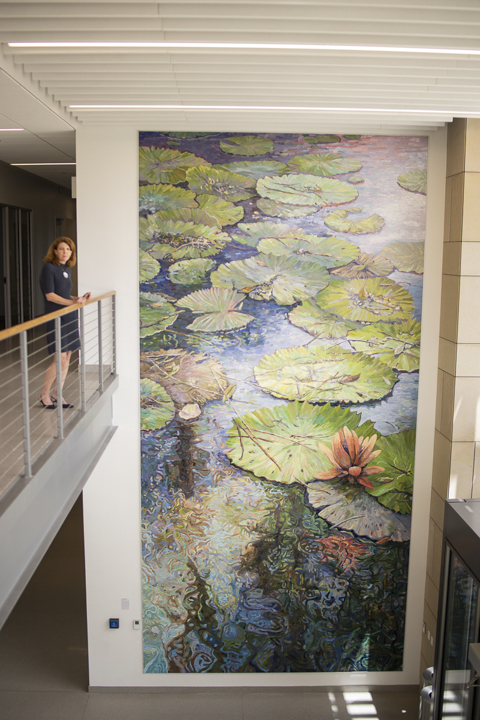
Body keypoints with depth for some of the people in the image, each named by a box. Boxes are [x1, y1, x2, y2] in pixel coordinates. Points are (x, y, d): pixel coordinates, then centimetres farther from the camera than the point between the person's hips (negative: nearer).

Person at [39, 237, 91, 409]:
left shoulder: (67, 270, 14)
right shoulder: (49, 268, -9)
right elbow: (50, 295, -15)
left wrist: (80, 298, 4)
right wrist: (72, 302, -23)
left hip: (70, 317, 8)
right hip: (56, 317, -8)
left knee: (67, 357, 7)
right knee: (60, 357, -9)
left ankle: (57, 395, 16)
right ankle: (44, 395, 7)